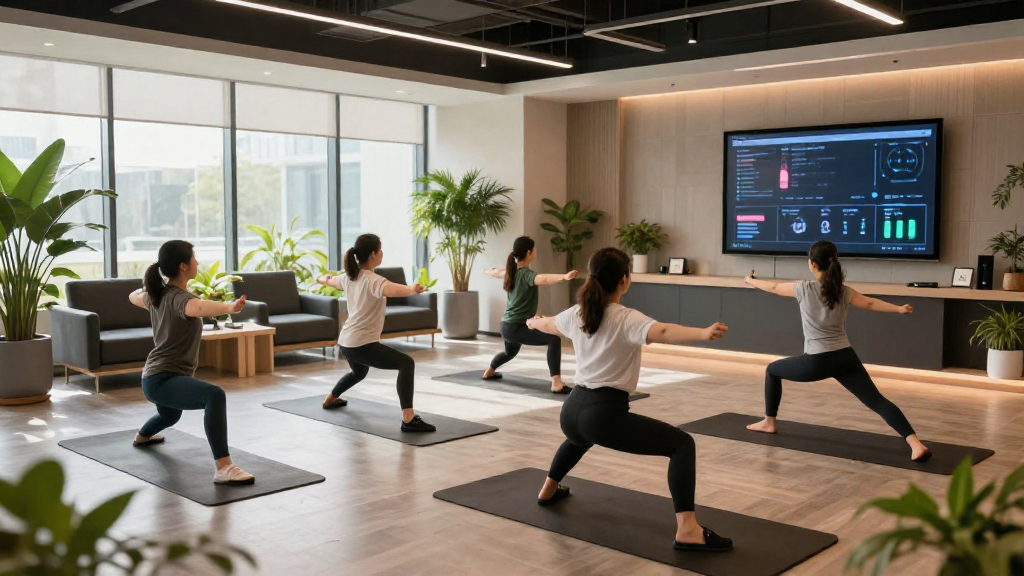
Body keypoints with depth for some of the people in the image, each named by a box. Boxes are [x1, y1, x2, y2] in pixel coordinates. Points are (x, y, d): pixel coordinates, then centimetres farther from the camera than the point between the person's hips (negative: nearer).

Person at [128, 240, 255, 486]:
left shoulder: (157, 294, 7)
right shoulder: (178, 298, -22)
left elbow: (134, 297, 33)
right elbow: (198, 308, -48)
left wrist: (146, 288, 55)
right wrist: (230, 307, -67)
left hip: (156, 377, 11)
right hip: (164, 380, -11)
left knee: (170, 416, 43)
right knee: (214, 395, -37)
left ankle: (142, 436, 78)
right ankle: (224, 469, -48)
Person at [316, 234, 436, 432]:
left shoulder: (349, 277, 8)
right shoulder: (373, 281, -19)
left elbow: (332, 281, 33)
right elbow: (391, 289, -44)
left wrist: (322, 279, 58)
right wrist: (412, 289, -65)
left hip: (346, 342, 10)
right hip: (362, 344, -10)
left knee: (358, 372, 38)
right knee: (406, 364, -16)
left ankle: (330, 399, 64)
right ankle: (408, 420, -27)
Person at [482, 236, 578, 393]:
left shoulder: (512, 271, 8)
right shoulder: (526, 274, -19)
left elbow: (497, 272, 33)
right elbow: (542, 279, -43)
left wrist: (488, 271, 57)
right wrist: (564, 277, -61)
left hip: (506, 326, 10)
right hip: (516, 327, -10)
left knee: (510, 351, 38)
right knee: (554, 339, -22)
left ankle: (488, 372, 61)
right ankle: (557, 384, -32)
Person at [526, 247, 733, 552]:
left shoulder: (576, 314, 10)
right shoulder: (626, 320, -11)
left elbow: (548, 325, 34)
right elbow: (663, 332, -32)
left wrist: (533, 322, 57)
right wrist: (704, 333, -47)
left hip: (571, 411, 8)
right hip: (604, 415, -8)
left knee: (581, 435, 44)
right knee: (681, 443, -6)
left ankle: (549, 490, 62)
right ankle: (687, 531, -18)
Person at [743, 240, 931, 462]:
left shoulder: (805, 288, -1)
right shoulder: (843, 291, 6)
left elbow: (774, 288, 13)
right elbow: (870, 303, -3)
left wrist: (751, 280, 30)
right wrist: (899, 308, -1)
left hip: (817, 362, -3)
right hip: (845, 358, 3)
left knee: (772, 370, 22)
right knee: (876, 400, -2)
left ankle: (769, 423, 30)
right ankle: (916, 444, -19)